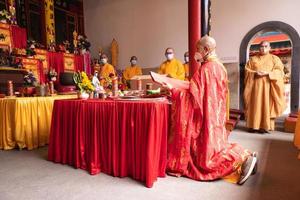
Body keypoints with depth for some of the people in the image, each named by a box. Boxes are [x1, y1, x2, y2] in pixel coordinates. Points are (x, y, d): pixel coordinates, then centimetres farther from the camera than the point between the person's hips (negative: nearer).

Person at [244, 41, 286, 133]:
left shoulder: (275, 58, 11)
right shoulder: (253, 59, 15)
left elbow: (279, 71, 0)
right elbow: (247, 70, 7)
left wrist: (267, 73, -17)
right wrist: (255, 73, -12)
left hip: (268, 85, -1)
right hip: (255, 85, 1)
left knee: (267, 105, -4)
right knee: (255, 105, -1)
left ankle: (265, 126, 1)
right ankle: (254, 125, 3)